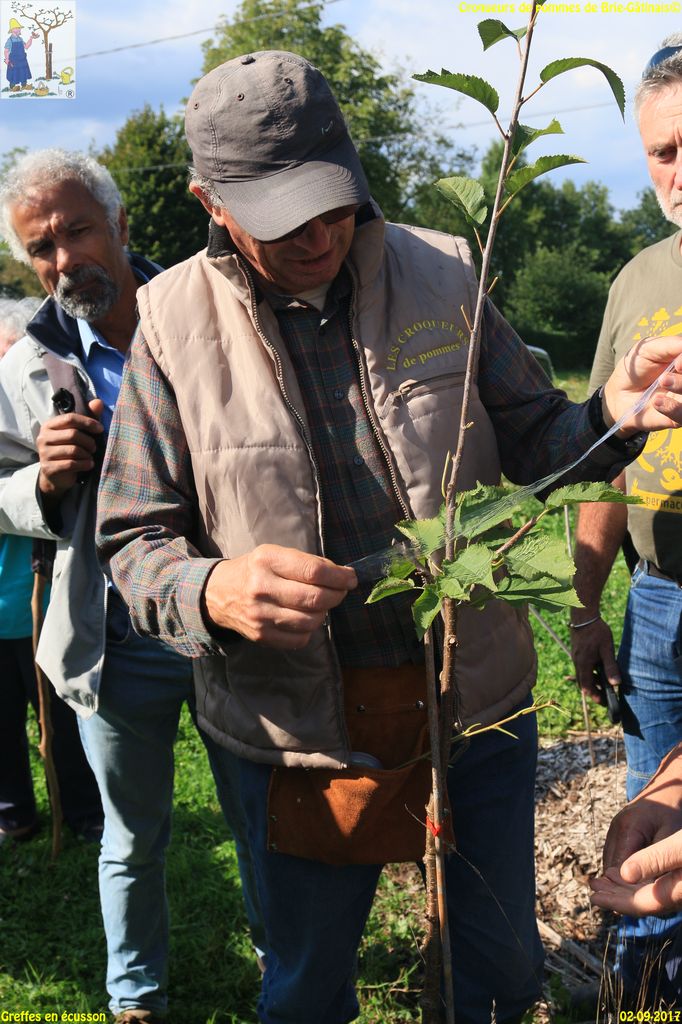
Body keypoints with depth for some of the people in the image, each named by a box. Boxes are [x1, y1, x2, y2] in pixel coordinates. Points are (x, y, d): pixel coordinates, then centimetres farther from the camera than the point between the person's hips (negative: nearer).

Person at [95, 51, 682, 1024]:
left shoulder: (441, 273, -5)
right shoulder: (174, 324, -9)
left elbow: (530, 442, 3)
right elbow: (133, 541, -6)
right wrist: (213, 591, -28)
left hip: (477, 706, 2)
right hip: (300, 731, -1)